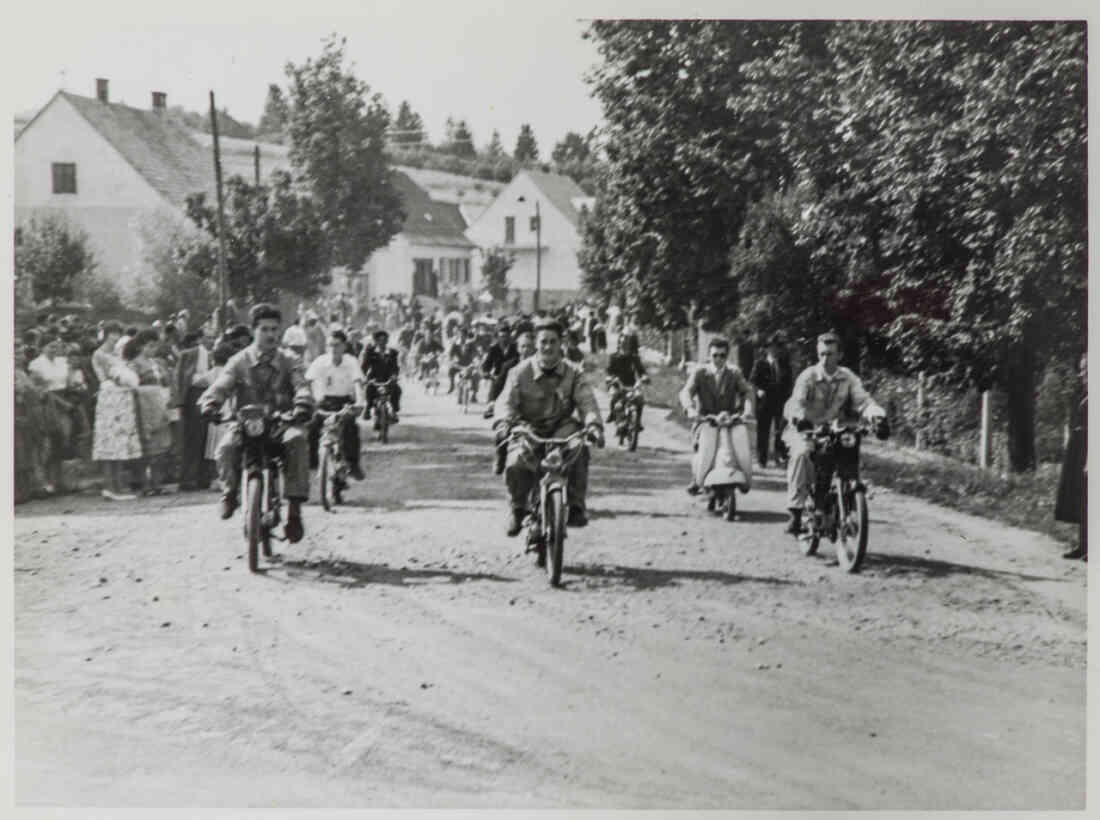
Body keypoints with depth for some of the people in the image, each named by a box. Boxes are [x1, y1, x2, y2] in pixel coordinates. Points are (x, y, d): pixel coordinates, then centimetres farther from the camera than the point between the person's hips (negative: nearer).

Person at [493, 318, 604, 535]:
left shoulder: (573, 373, 2)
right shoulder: (521, 372, -1)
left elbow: (587, 401, -11)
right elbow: (506, 400, -12)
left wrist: (594, 425, -32)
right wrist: (503, 423, -34)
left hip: (561, 428, 1)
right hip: (528, 429, 0)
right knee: (515, 464, -28)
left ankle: (576, 506, -12)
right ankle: (517, 509, 3)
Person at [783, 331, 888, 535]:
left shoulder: (848, 378, 1)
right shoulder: (808, 376, -10)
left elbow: (863, 400, -12)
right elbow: (796, 401, -26)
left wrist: (878, 416, -34)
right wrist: (799, 418, -49)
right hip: (805, 430, -4)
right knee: (801, 453, -34)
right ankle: (795, 510, -31)